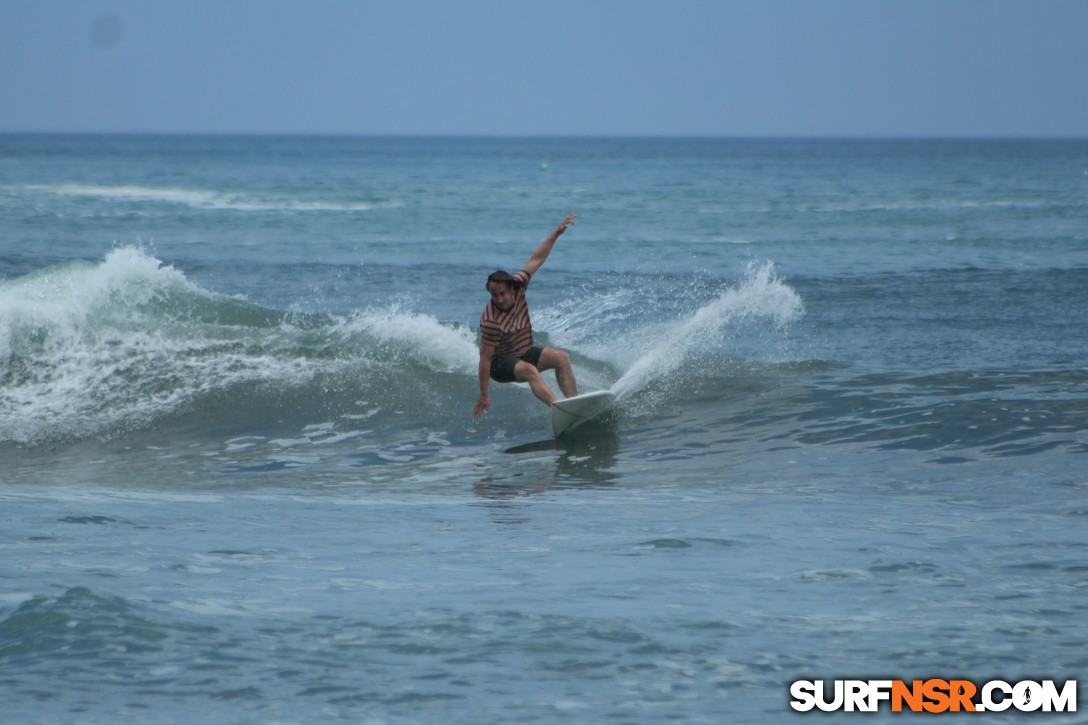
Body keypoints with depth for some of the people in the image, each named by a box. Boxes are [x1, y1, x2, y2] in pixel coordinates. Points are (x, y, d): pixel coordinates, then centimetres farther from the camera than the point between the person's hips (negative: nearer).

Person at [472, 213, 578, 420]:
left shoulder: (517, 287, -12)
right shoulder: (491, 321, -29)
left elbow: (536, 260, -2)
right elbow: (485, 358, -26)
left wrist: (556, 234, -5)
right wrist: (484, 396, -25)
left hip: (524, 352, 8)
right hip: (499, 363, -8)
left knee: (561, 357, -9)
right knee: (529, 371, -34)